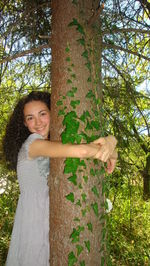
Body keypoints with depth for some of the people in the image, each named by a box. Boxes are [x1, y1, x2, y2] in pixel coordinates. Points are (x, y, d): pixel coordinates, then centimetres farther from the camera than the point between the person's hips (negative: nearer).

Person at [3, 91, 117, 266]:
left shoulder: (54, 144, 8)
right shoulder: (32, 142, -14)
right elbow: (82, 151, -32)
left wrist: (109, 142, -25)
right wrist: (110, 154, -13)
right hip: (34, 230, -6)